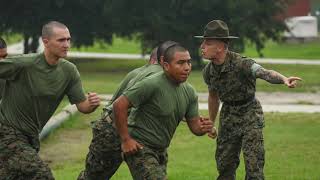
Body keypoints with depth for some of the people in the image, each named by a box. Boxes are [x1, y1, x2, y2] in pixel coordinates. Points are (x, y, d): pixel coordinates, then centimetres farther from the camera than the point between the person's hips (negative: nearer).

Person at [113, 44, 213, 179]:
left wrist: (203, 128, -19)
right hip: (139, 147, -9)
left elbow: (194, 125, 6)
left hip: (161, 150, 9)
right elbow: (119, 105, -23)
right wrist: (125, 139, -20)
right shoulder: (152, 85, -22)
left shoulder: (189, 92, 2)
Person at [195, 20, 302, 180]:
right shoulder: (208, 71, -5)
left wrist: (283, 79, -63)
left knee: (253, 165, -10)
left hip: (249, 114, -5)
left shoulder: (241, 64, -25)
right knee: (224, 163, 10)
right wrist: (211, 124, 23)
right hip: (228, 116, 5)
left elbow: (266, 73, -41)